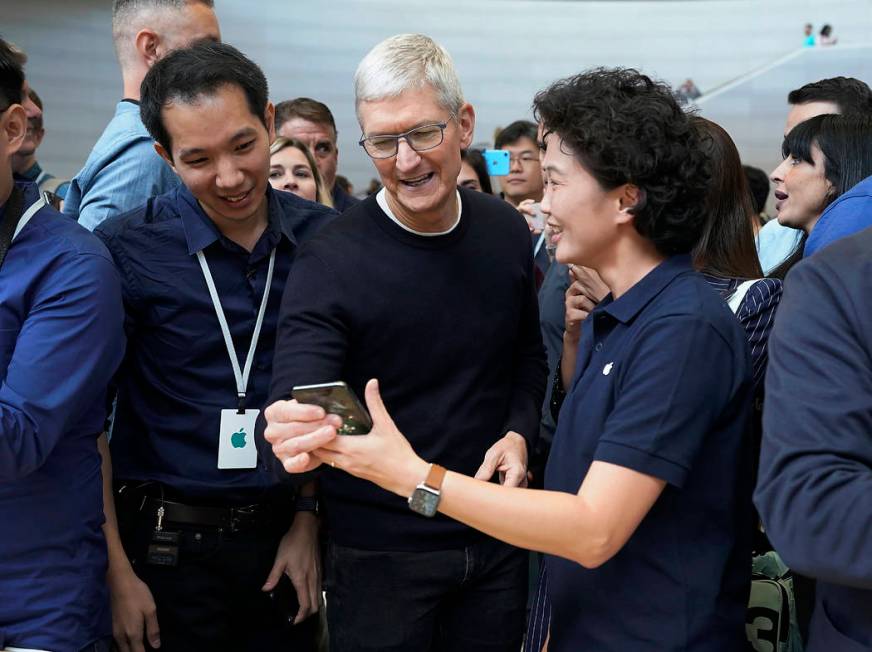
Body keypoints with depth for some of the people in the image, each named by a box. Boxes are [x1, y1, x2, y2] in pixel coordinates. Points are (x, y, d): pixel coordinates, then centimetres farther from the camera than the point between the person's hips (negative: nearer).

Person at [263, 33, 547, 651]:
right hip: (380, 551, -4)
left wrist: (519, 432, -6)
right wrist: (294, 432, -44)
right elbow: (296, 407, -21)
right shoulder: (331, 261, -17)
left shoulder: (507, 231, -1)